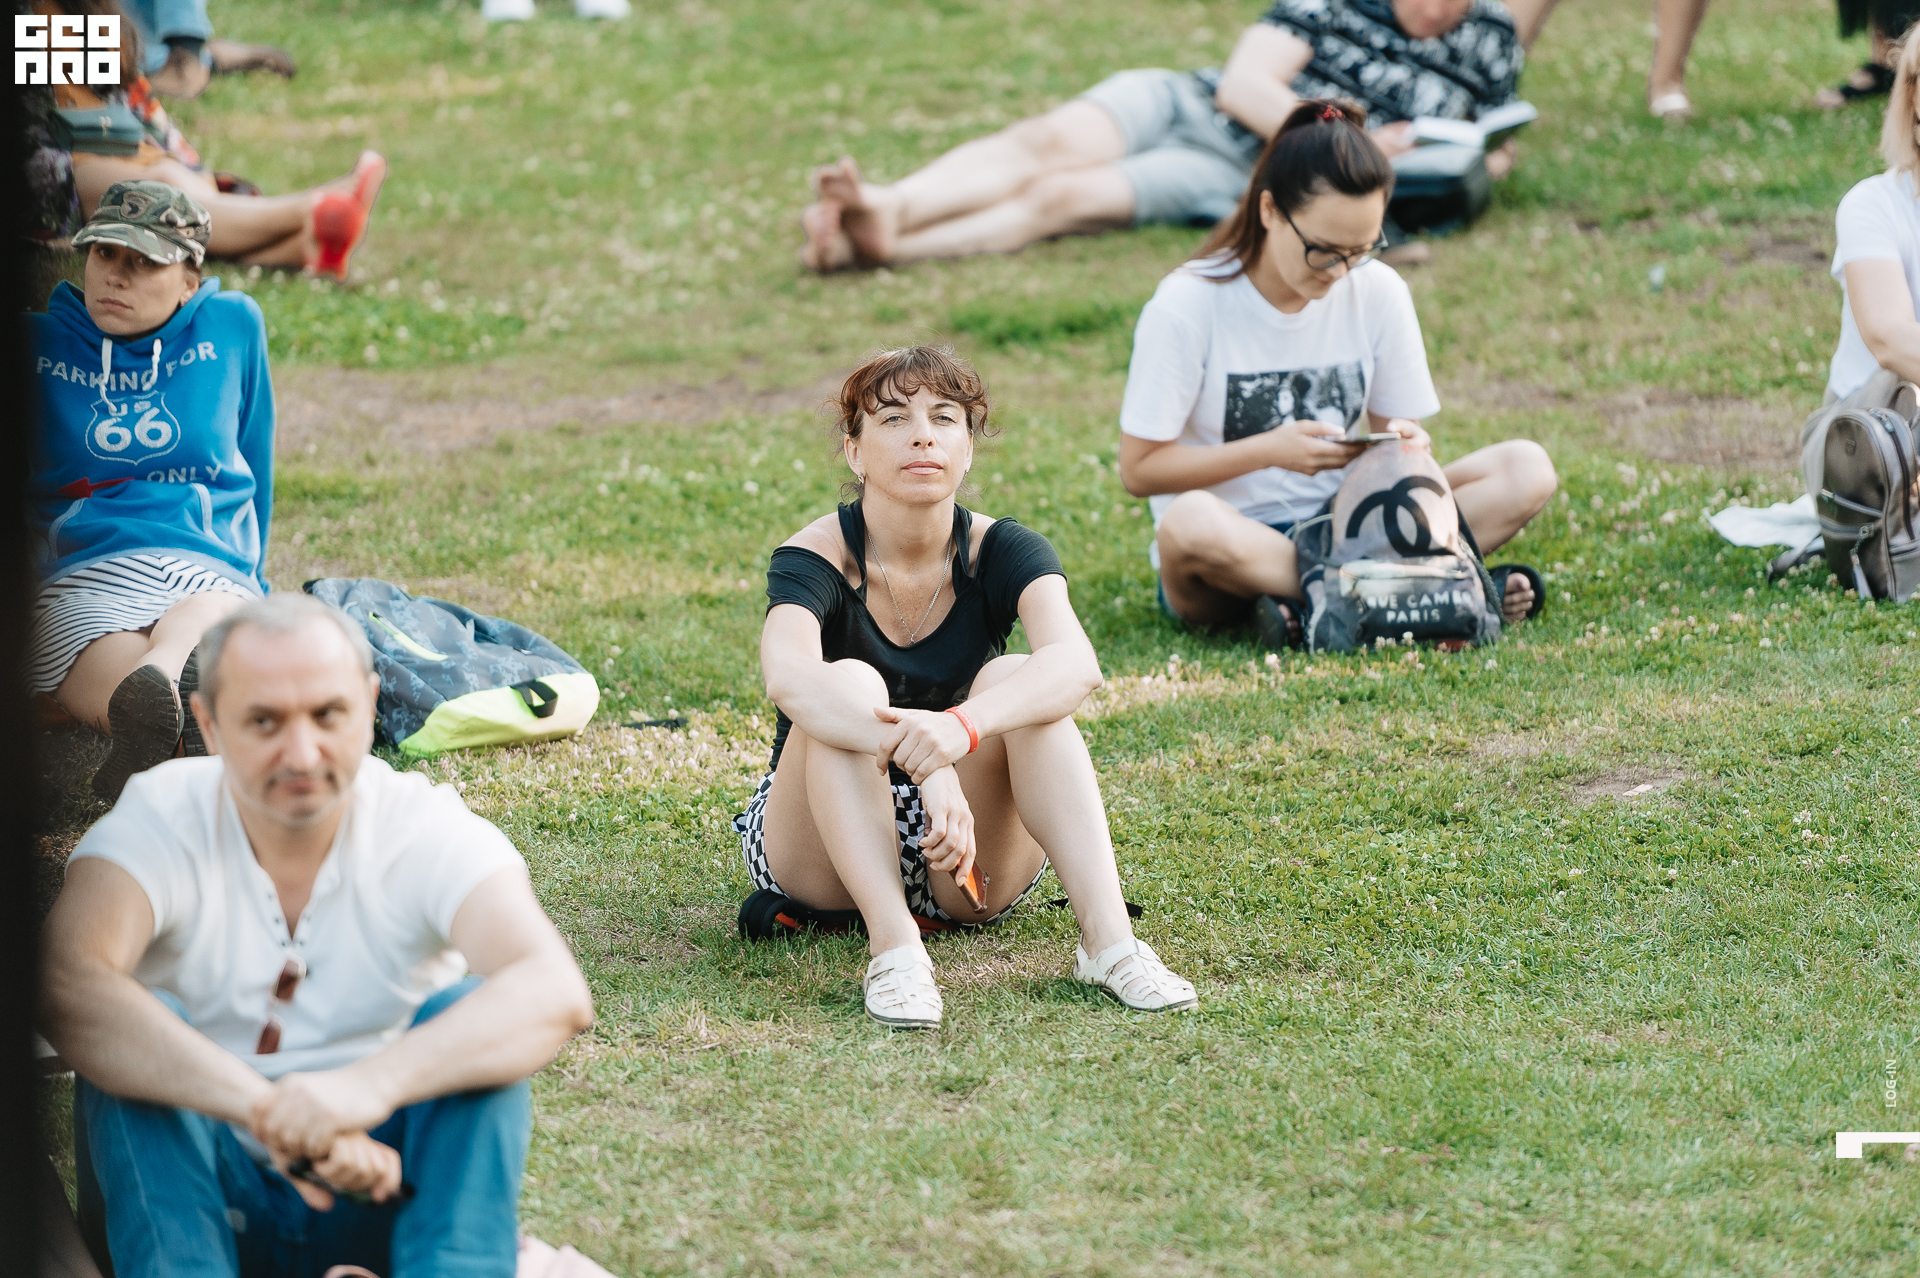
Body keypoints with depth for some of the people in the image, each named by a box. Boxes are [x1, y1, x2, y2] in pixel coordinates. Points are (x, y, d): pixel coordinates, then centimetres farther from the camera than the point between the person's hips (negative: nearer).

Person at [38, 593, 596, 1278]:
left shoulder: (425, 828, -10)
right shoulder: (160, 821, -12)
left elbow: (556, 995, -30)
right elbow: (64, 987, -35)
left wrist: (369, 1085, -48)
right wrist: (264, 1108, -47)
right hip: (191, 1192, -1)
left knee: (468, 1018, -23)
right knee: (144, 1028, -27)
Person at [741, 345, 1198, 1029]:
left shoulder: (1001, 552, -8)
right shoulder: (816, 559, -14)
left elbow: (1076, 664, -30)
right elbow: (788, 679, -38)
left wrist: (961, 728, -50)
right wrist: (928, 769, -54)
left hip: (969, 874, 2)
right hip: (823, 859, -2)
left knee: (1011, 681, -24)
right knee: (850, 685, -29)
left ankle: (1108, 938, -37)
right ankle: (894, 947, -43)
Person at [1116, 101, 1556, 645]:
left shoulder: (1378, 293, 0)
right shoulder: (1186, 308, -11)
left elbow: (1401, 433, 10)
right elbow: (1139, 469, -10)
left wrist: (1404, 447, -15)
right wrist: (1270, 450, -20)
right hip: (1234, 543, -4)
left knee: (1527, 469, -15)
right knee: (1192, 522, -42)